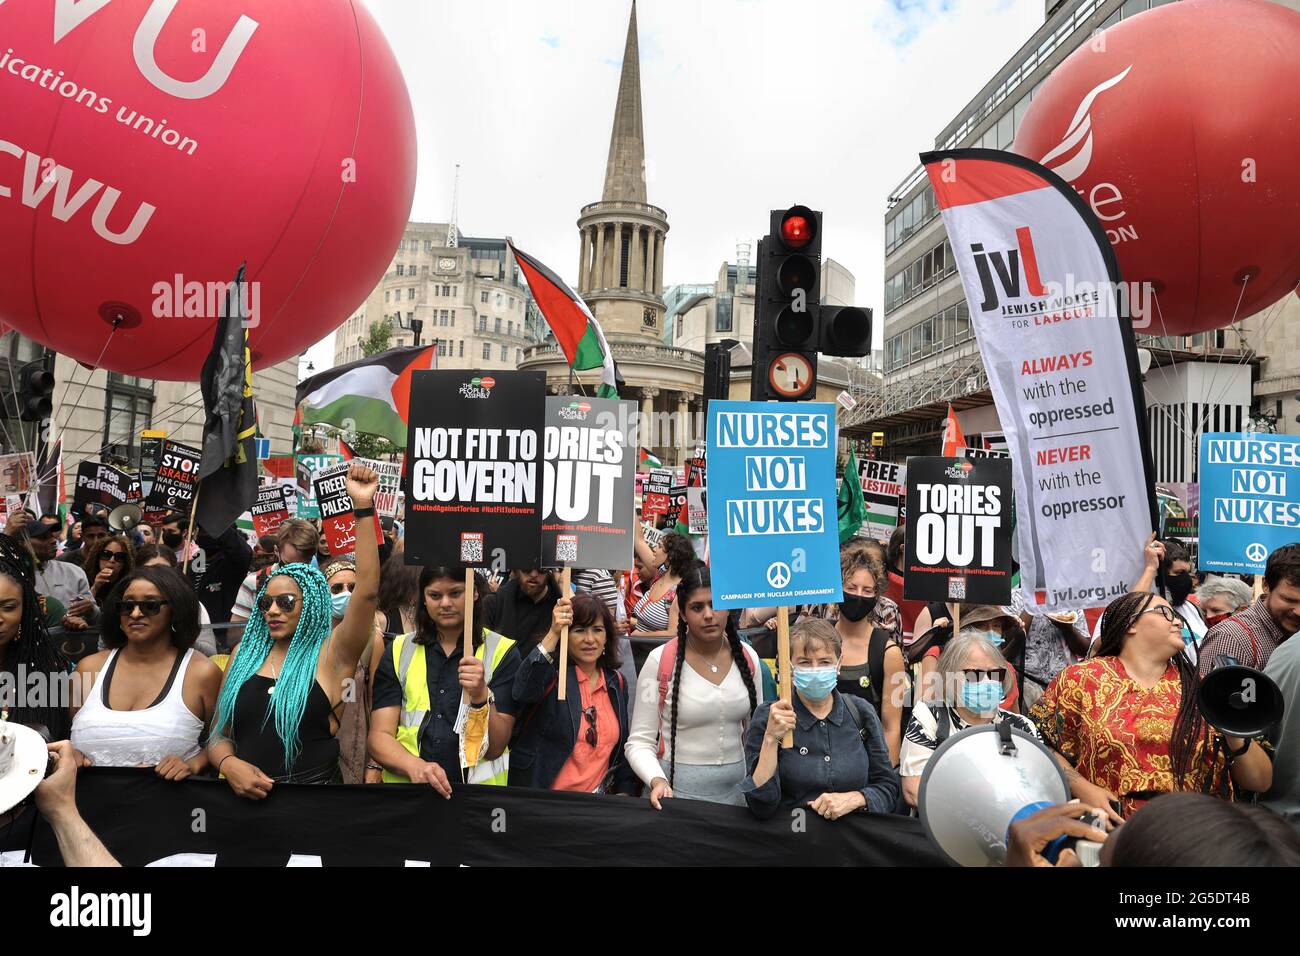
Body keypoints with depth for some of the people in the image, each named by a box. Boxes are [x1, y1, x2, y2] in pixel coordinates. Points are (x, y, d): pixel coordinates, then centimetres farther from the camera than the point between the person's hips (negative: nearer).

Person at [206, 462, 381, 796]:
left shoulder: (331, 654, -1)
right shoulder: (245, 653, 12)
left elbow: (367, 590, -15)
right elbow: (219, 734, 16)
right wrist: (230, 764, -6)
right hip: (246, 795, 2)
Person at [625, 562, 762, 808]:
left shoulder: (747, 657, -1)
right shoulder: (660, 661, -13)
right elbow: (639, 742, -10)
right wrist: (657, 781, -26)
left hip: (737, 788, 4)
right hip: (677, 788, -3)